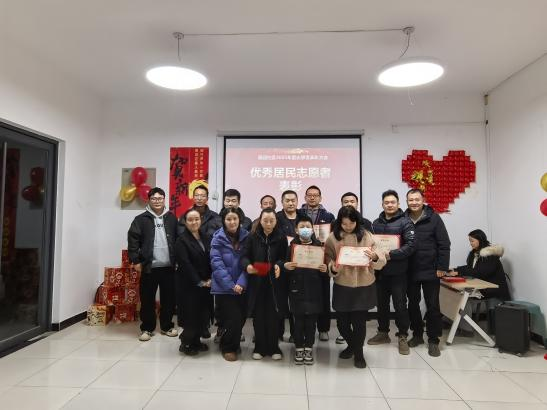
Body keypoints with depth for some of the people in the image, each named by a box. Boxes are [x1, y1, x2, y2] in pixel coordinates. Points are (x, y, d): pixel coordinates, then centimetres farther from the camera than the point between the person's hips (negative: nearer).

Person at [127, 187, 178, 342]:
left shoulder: (172, 218, 6)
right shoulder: (141, 219, 0)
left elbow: (178, 240, 9)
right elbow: (133, 240, -3)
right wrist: (136, 261, -8)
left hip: (168, 266, 2)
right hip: (149, 267, -2)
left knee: (169, 298, 10)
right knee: (147, 299, 6)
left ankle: (167, 326, 25)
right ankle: (147, 328, 20)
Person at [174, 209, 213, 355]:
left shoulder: (207, 238, 9)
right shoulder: (181, 240, -8)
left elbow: (212, 259, 6)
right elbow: (185, 264, -14)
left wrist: (211, 278, -6)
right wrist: (199, 282, -14)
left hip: (207, 284, 5)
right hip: (190, 285, -5)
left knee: (204, 314, 8)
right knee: (192, 314, 0)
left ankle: (195, 340, 27)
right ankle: (186, 343, 21)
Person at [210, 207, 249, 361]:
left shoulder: (246, 237, 1)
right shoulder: (218, 239, -5)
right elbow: (217, 264, -11)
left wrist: (241, 283, -14)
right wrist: (230, 285, -16)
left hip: (242, 287, 3)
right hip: (224, 288, -3)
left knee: (241, 318, 7)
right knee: (233, 319, -6)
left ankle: (233, 343, 37)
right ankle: (227, 347, 22)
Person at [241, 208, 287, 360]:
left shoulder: (281, 238, 1)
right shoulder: (253, 237, 1)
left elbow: (285, 258, 2)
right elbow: (244, 256, 1)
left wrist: (279, 265, -19)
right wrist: (247, 265, -20)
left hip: (274, 283, 0)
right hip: (256, 282, 1)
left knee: (274, 316, 4)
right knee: (258, 316, 7)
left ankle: (274, 348, 20)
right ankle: (260, 347, 22)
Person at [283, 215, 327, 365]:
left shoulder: (319, 246, 3)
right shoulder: (292, 246, 1)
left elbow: (324, 269, 6)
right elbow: (286, 266, 1)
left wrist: (325, 269, -15)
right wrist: (286, 266, -20)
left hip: (314, 290, 1)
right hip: (296, 289, -1)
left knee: (311, 319, 8)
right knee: (298, 319, 6)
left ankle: (309, 347, 24)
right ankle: (299, 348, 22)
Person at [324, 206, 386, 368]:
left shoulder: (367, 236, -4)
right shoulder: (333, 237, -3)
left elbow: (381, 261, -7)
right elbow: (328, 260, 0)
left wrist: (375, 257, -30)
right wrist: (333, 269, -22)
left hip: (363, 286, -1)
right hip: (342, 287, 1)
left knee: (359, 322, 4)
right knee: (342, 322, 9)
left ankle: (358, 353, 29)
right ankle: (352, 345, 39)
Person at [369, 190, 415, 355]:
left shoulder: (405, 222, -6)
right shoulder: (376, 223, 10)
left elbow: (410, 245, -15)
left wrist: (391, 255, -23)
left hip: (398, 272, -4)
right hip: (380, 271, 5)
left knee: (400, 305, 2)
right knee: (382, 303, 14)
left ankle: (403, 337, 17)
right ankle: (383, 333, 29)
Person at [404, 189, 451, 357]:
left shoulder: (433, 218, -6)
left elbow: (444, 244, -6)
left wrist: (442, 267, -10)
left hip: (430, 271, -3)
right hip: (410, 272, 3)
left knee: (433, 306, 5)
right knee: (413, 304, 14)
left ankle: (433, 340, 18)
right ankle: (417, 335, 30)